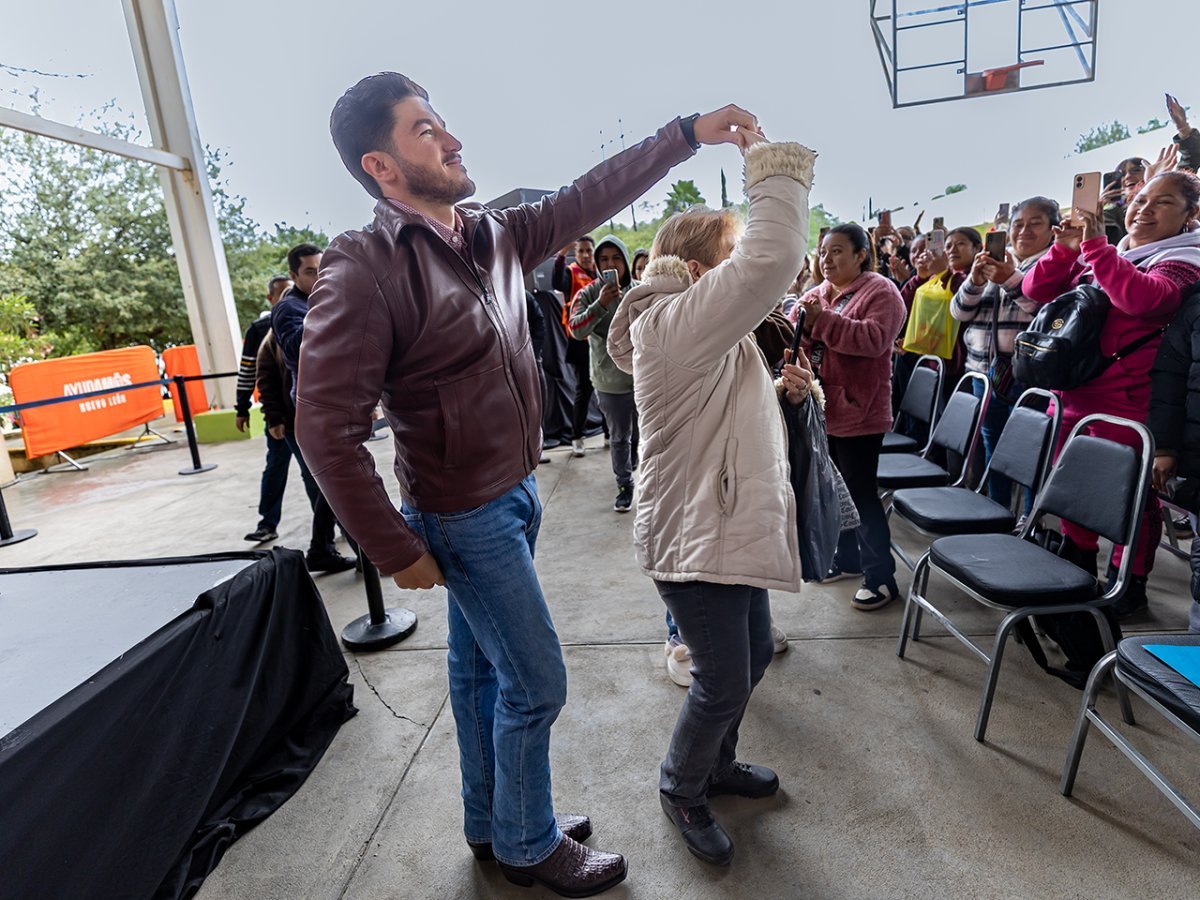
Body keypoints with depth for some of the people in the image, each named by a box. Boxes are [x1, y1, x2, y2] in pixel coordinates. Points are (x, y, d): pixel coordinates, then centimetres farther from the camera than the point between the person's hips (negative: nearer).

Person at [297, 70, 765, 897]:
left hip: (514, 495, 7)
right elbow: (327, 428, -20)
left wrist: (687, 134, 3)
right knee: (535, 682, 5)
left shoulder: (495, 235, 3)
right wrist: (397, 551, -17)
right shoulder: (365, 269, -19)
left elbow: (588, 200, 7)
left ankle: (491, 824, 43)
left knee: (480, 666, 21)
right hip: (464, 516, -7)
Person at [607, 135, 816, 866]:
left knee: (754, 656, 22)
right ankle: (681, 788, 34)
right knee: (724, 683, 5)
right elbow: (773, 261, -32)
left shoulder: (706, 334, 14)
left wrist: (779, 389, 9)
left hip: (729, 524, 10)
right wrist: (776, 163, -18)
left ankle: (716, 764, 46)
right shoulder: (675, 320, -20)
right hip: (693, 538, -10)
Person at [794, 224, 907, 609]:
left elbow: (874, 339, -24)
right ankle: (847, 558, 33)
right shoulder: (815, 295, 13)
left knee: (861, 494, -2)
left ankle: (881, 576, 11)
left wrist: (823, 320, -24)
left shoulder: (881, 292, -8)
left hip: (857, 412, -7)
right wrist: (800, 326, -12)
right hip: (821, 410, 7)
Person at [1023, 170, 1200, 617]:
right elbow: (1037, 290, 9)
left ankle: (1129, 582, 22)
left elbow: (1146, 299, -26)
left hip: (1127, 402, -6)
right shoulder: (1102, 255, 14)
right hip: (1072, 395, 6)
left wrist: (1094, 245, -24)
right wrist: (1066, 249, -7)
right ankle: (1080, 567, 36)